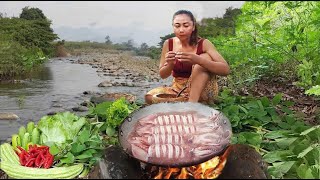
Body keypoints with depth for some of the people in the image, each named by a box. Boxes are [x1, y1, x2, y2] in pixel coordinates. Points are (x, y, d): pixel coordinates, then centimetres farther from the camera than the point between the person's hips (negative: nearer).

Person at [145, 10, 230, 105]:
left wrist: (198, 60, -40)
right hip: (179, 90, 3)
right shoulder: (168, 44, -5)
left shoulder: (203, 43, -13)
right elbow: (162, 75, -2)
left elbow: (226, 70, -24)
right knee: (150, 97, -21)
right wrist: (170, 64, -26)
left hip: (203, 91, -3)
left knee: (205, 58, -26)